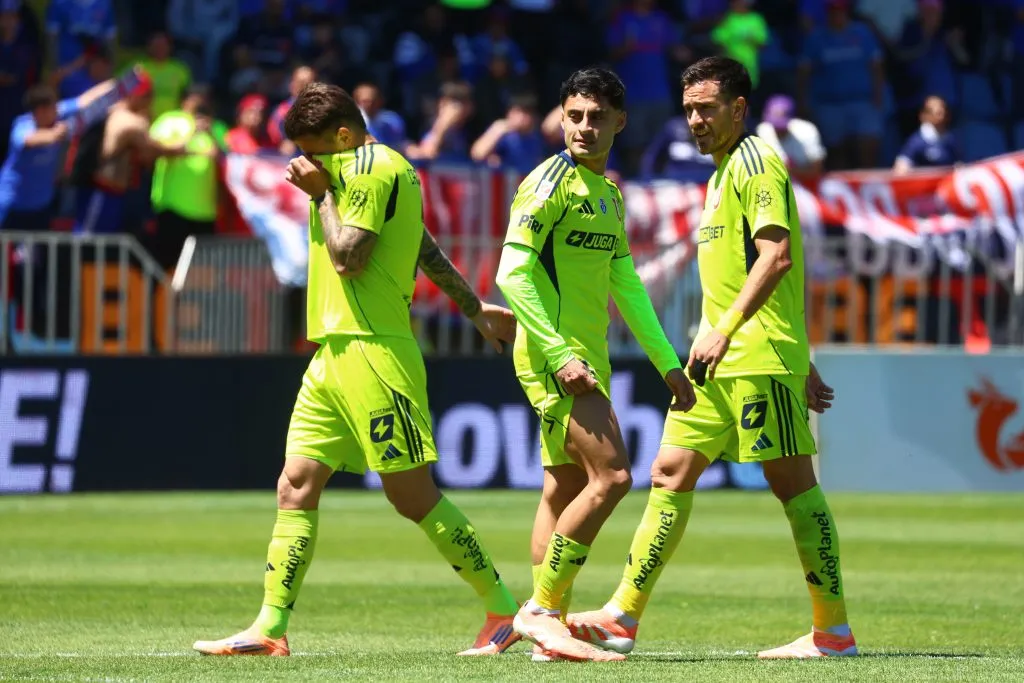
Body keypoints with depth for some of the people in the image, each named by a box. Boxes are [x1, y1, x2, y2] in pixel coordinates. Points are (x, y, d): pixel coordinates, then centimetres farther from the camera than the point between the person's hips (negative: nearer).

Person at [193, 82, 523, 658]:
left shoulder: (373, 168, -10)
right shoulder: (373, 170, 21)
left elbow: (347, 257, -17)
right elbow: (425, 248, 29)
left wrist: (323, 194, -5)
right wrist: (475, 307, 36)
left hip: (372, 351, -10)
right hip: (334, 352, 10)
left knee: (414, 496, -7)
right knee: (296, 486, 3)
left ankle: (506, 612, 1)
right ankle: (270, 628, 2)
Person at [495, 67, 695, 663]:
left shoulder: (609, 193, 17)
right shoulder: (551, 182, -10)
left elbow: (626, 285, 24)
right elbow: (513, 274, -16)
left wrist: (667, 363, 22)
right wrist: (559, 354, -22)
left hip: (587, 358, 9)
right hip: (553, 353, -9)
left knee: (567, 489, 8)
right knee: (611, 476, -17)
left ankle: (548, 630, 10)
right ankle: (542, 608, -12)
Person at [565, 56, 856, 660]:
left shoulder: (755, 163, -8)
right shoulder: (724, 171, 21)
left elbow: (777, 255, -21)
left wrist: (724, 329, -27)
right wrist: (801, 362, 25)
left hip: (760, 358, -10)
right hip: (720, 361, 10)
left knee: (793, 482, -6)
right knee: (671, 473, 5)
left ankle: (834, 631, -2)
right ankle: (624, 617, 4)